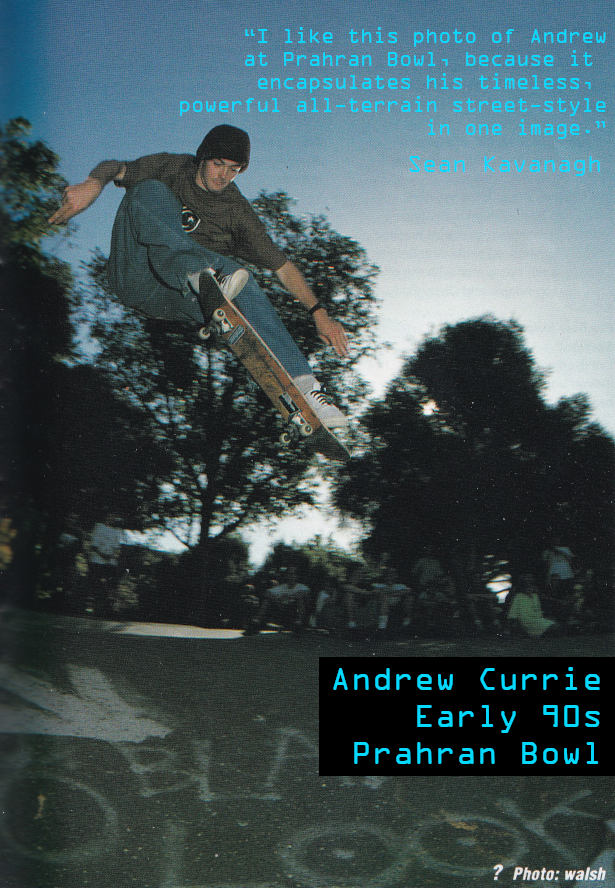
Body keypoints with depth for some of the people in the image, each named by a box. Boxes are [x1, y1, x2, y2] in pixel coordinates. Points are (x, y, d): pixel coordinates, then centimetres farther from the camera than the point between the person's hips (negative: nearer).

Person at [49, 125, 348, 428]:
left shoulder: (237, 212, 6)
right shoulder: (172, 169, 5)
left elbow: (283, 266, 2)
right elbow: (115, 167, -4)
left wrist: (319, 313, -10)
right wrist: (94, 183, -29)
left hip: (174, 300, 1)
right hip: (134, 276, -1)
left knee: (235, 274, -30)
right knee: (151, 190, -20)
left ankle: (302, 384, -38)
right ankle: (199, 276, -43)